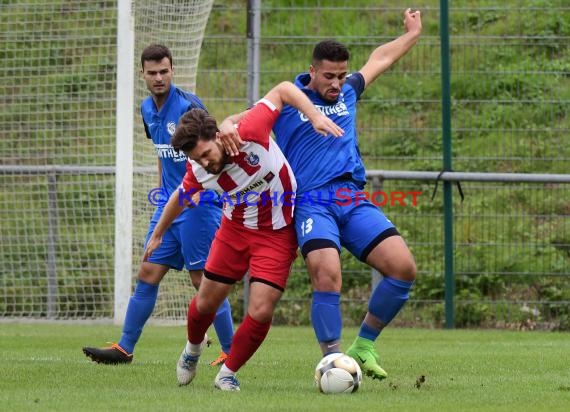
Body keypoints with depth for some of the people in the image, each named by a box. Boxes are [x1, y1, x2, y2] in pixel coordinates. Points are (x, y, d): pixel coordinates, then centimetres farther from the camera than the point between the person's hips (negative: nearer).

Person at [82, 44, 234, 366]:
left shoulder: (188, 105, -16)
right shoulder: (148, 109, 10)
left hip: (198, 204, -8)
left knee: (203, 279, -5)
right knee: (148, 273, 7)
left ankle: (232, 351, 4)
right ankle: (125, 348, 12)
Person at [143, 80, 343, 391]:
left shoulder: (249, 133, -30)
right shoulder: (198, 171, -16)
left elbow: (282, 90, -19)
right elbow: (181, 198, 8)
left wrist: (316, 116, -31)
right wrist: (157, 235, 21)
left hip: (277, 233, -3)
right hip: (235, 228, 3)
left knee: (260, 311, -14)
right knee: (206, 302, 7)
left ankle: (228, 374, 10)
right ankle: (193, 348, 43)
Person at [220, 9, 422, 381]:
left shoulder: (347, 94, 20)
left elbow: (379, 59, 38)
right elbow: (242, 120, 2)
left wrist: (413, 33, 51)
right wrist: (228, 125, -22)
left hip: (353, 199, 5)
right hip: (312, 202, -5)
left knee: (404, 268, -10)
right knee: (328, 277, -28)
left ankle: (363, 346, 6)